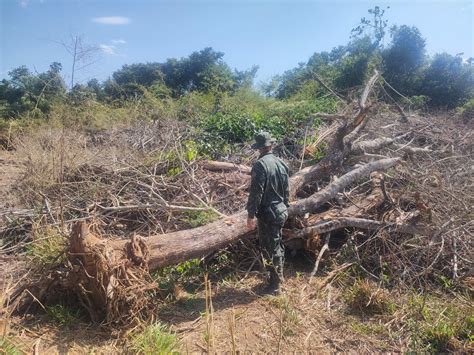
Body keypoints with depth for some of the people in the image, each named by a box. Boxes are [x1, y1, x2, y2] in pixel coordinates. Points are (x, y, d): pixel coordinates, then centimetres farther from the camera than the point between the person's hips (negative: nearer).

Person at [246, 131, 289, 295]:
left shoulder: (260, 165, -17)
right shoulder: (281, 163, 6)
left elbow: (256, 192, -21)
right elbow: (286, 191, 13)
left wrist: (251, 214, -17)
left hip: (267, 214, -8)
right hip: (280, 212, 8)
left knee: (270, 249, 2)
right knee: (277, 245, 21)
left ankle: (275, 286, 12)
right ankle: (279, 276, 37)